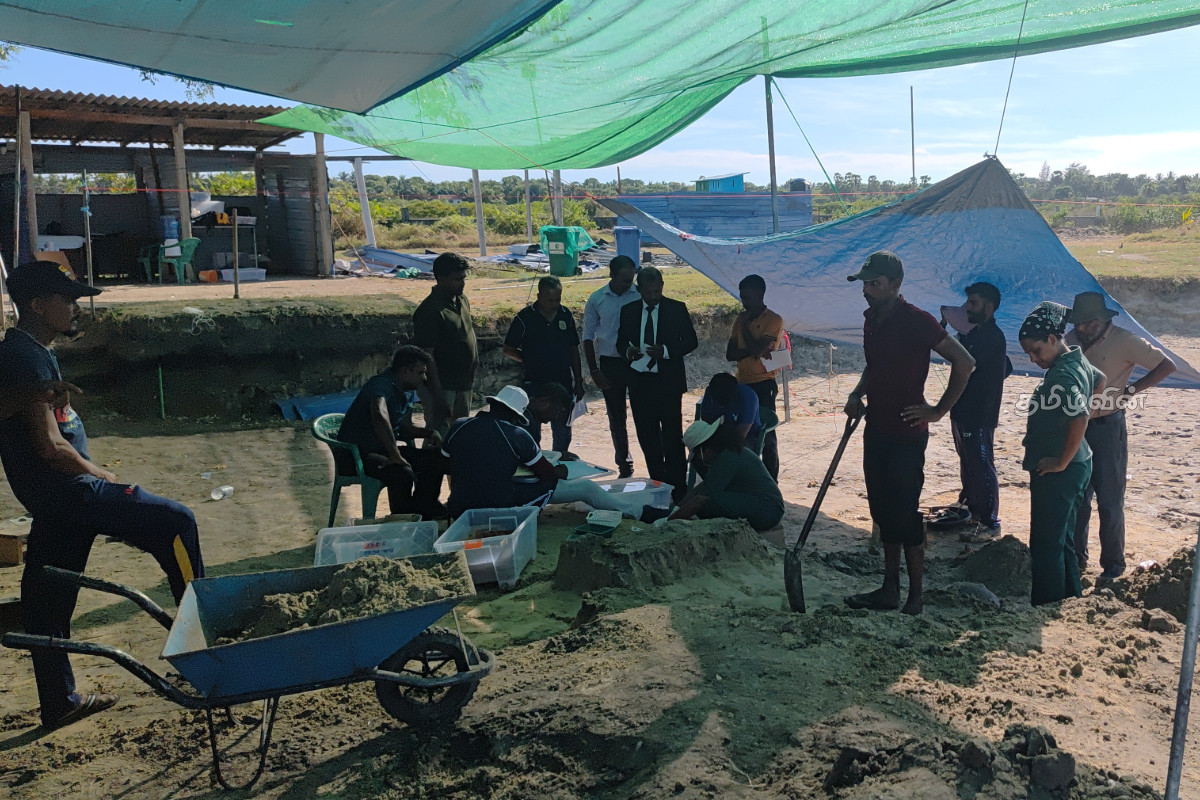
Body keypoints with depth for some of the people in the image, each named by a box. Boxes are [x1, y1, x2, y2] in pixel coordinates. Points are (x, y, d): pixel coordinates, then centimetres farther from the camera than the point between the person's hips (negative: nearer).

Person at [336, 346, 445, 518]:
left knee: (434, 460, 1)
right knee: (403, 473, -33)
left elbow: (405, 429, 16)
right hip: (358, 452, -10)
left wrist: (429, 433, -2)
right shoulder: (382, 384, -22)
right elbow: (379, 416, -43)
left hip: (384, 449, 10)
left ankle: (424, 509, 16)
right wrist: (395, 455, -42)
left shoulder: (408, 392, 10)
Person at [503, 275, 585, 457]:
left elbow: (574, 351, 10)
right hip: (535, 383, -3)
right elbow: (508, 349, 0)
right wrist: (530, 361, -3)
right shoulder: (525, 317, -7)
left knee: (562, 431, 12)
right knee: (532, 431, 5)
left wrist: (578, 381, 9)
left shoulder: (565, 316, 4)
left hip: (563, 382, 3)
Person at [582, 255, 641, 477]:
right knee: (616, 419, 9)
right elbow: (588, 337, 6)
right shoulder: (597, 299, 1)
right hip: (610, 364, 2)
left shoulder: (640, 296, -3)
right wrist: (594, 371, 0)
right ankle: (624, 466, 22)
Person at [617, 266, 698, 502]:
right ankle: (657, 483, 21)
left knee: (672, 438, -2)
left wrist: (666, 351, -18)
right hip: (639, 382, 4)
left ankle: (677, 488, 6)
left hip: (668, 382, -3)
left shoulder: (676, 309, 0)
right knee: (647, 437, 9)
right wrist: (627, 351, -10)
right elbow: (621, 341, 14)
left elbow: (691, 341, -1)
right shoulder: (628, 311, 8)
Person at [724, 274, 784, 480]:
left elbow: (758, 349, -18)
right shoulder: (741, 319, 13)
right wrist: (752, 350, -10)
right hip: (742, 383, 6)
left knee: (766, 434, -4)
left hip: (763, 384, -6)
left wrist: (744, 326, -6)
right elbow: (730, 353, 6)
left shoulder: (774, 320, -6)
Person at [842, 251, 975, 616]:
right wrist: (857, 394, 7)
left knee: (905, 514, -2)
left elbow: (964, 362, -16)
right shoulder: (871, 318, 9)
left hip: (906, 434, -8)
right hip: (877, 431, 8)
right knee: (884, 512, 13)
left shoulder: (916, 321, -16)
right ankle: (890, 590, 24)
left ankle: (915, 597, 10)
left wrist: (939, 411, -13)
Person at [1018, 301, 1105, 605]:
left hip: (1057, 472, -10)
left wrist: (1062, 462, -24)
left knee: (1045, 544, -3)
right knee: (1062, 540, 19)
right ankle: (1070, 600, 30)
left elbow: (1080, 417, -33)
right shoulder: (1078, 360, 8)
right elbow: (1099, 380, 29)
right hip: (1077, 465, 10)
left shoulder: (1061, 374, -22)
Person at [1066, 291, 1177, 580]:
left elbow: (1167, 365, -11)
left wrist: (1130, 390, -16)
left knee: (1109, 501, 2)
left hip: (1107, 428, -5)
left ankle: (1113, 562, 14)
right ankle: (1076, 557, 22)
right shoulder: (1071, 341, 4)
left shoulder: (1124, 341, -11)